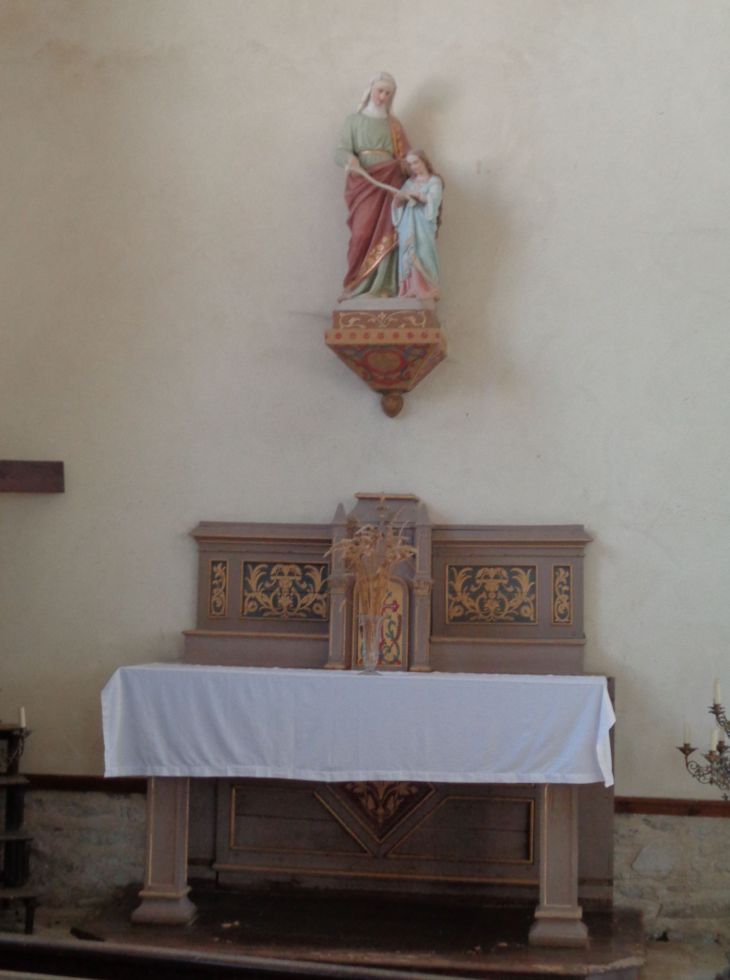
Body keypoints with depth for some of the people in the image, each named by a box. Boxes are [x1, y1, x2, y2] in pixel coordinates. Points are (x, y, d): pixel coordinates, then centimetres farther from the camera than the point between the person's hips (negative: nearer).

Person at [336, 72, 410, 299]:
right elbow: (341, 151, 0)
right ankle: (358, 286, -12)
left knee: (386, 234, -8)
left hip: (390, 184, 2)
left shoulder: (394, 125, 20)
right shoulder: (354, 120, 12)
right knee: (363, 232, -13)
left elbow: (405, 156, 15)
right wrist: (350, 160, -23)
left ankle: (382, 286, -10)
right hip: (364, 183, -2)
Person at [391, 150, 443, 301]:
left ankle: (425, 291, -12)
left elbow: (432, 201, -13)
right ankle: (409, 290, -2)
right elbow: (397, 203, 10)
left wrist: (417, 195, -26)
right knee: (407, 255, -3)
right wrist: (400, 197, -13)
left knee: (422, 255, -13)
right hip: (407, 226, 5)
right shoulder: (409, 182, 18)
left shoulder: (434, 181, 4)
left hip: (423, 225, -5)